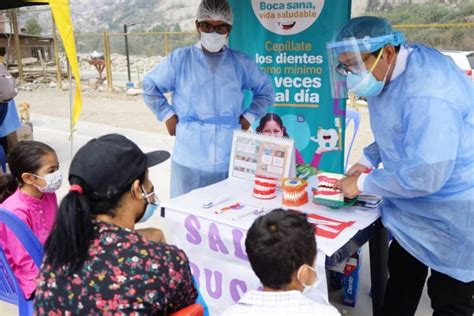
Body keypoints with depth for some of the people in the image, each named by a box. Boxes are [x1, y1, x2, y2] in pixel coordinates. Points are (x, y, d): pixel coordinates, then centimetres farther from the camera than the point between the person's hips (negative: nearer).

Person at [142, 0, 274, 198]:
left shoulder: (241, 63, 9)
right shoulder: (179, 59, 4)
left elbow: (265, 89, 20)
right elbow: (150, 86, 12)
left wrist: (250, 116, 9)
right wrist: (167, 115, 2)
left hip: (230, 160, 2)